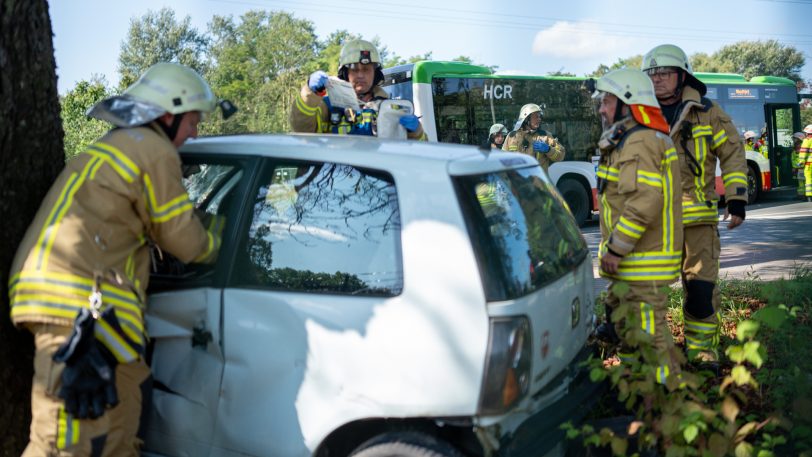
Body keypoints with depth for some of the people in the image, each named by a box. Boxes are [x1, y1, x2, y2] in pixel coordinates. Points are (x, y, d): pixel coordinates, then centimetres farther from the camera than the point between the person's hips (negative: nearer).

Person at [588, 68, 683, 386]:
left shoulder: (639, 143, -18)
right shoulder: (628, 142, 17)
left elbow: (645, 201, -28)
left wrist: (615, 249, -23)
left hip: (644, 263, -11)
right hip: (632, 261, 11)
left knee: (647, 331, -6)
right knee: (624, 325, 21)